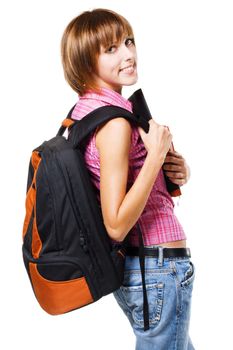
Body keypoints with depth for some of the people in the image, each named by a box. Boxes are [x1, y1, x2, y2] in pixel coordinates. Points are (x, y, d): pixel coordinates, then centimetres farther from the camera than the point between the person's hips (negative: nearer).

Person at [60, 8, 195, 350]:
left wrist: (175, 173, 0)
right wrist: (157, 154, -25)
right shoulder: (115, 122, -23)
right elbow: (116, 225, -25)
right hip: (159, 268, -9)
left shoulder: (84, 107, 5)